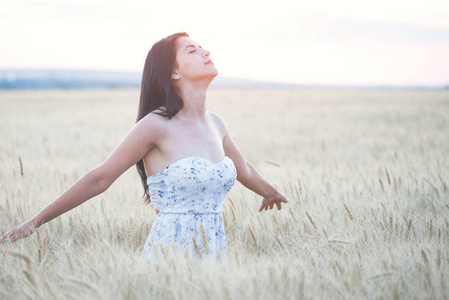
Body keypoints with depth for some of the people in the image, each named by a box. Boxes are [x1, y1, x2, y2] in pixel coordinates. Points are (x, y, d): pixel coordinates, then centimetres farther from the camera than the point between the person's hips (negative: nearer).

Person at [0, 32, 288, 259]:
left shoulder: (215, 123, 9)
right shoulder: (157, 126, -10)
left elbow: (243, 169, 28)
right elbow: (99, 179, -7)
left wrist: (273, 193, 46)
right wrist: (35, 222, -7)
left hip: (216, 252, 6)